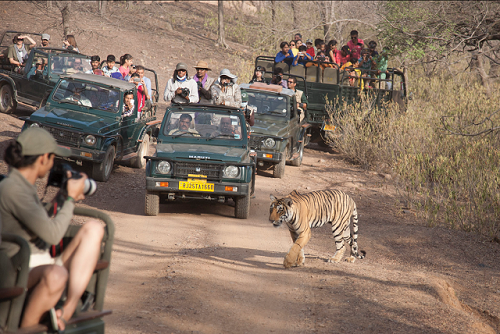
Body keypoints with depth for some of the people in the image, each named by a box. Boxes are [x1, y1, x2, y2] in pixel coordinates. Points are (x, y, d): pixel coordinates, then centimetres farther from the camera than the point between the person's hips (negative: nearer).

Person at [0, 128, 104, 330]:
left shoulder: (25, 186, 14)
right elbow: (53, 235, -21)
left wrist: (63, 198, 19)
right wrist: (71, 198, -7)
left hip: (43, 265, 10)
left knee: (94, 228, -5)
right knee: (56, 274, -42)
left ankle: (67, 311, -20)